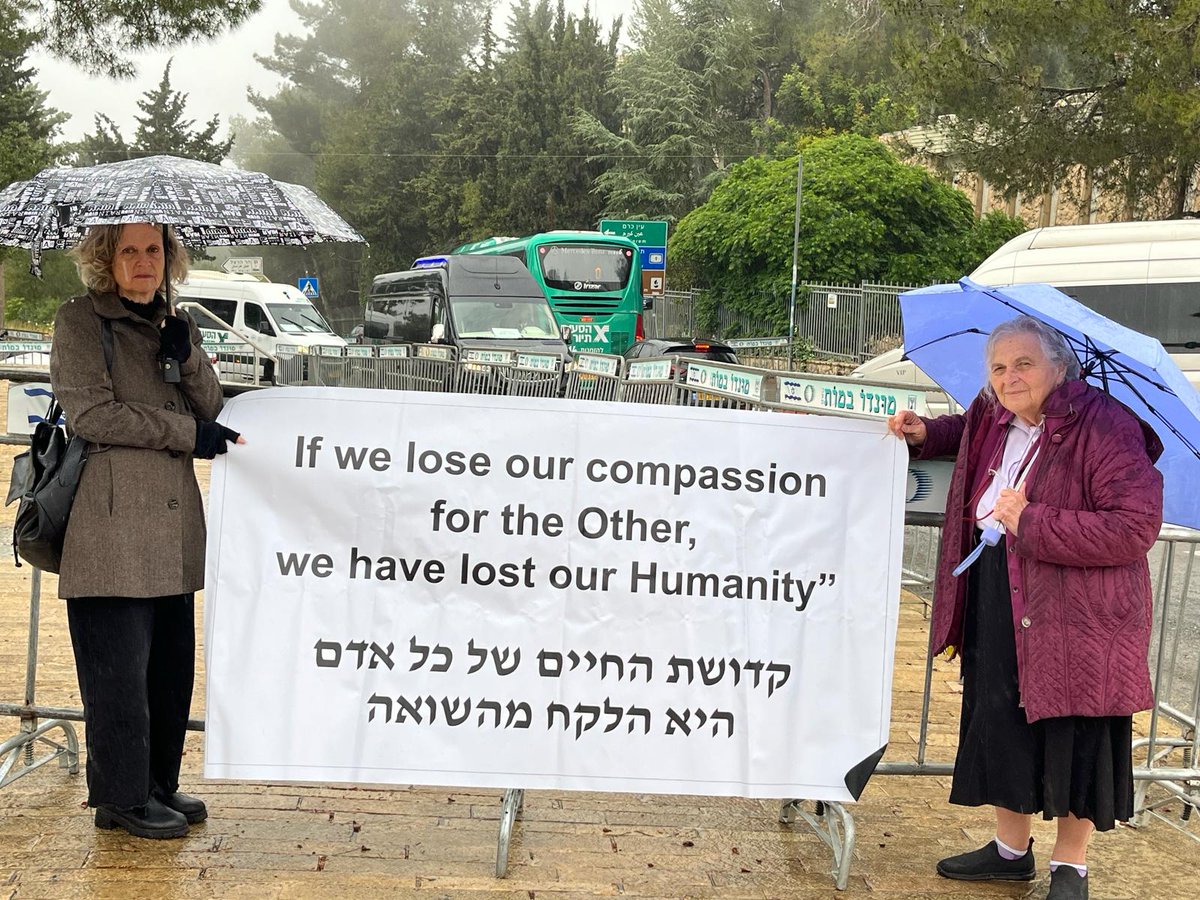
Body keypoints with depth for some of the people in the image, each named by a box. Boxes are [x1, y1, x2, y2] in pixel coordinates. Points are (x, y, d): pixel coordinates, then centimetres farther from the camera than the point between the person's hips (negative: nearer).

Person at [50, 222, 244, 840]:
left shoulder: (175, 325, 19)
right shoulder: (79, 321, 0)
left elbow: (211, 410, 13)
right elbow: (91, 413, -10)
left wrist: (189, 358, -6)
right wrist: (187, 432, -10)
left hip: (172, 522, 6)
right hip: (111, 523, -6)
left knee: (173, 661, 10)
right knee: (119, 667, -2)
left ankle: (159, 784, 23)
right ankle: (122, 797, 10)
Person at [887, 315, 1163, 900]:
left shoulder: (1105, 428, -18)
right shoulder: (992, 418, 6)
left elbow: (1136, 528, -25)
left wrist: (1032, 522, -25)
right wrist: (923, 434, 12)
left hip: (1075, 612, -7)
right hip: (995, 603, 8)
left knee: (1072, 740, 4)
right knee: (1001, 727, 17)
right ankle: (1011, 850, 35)